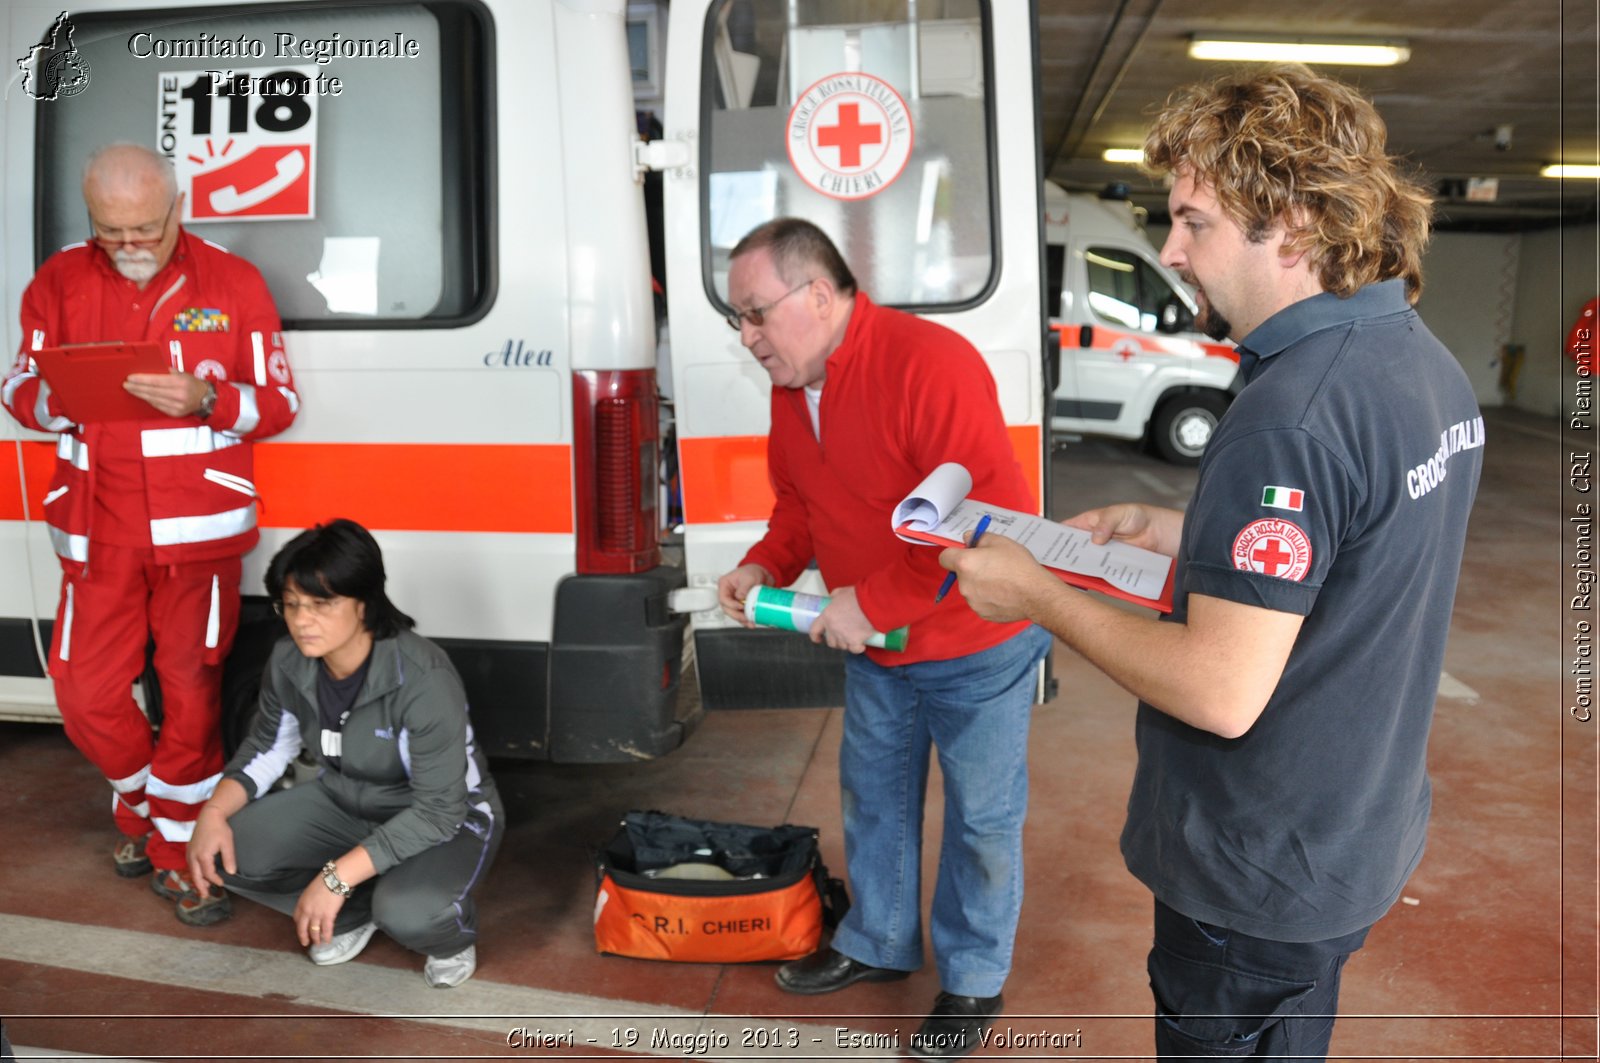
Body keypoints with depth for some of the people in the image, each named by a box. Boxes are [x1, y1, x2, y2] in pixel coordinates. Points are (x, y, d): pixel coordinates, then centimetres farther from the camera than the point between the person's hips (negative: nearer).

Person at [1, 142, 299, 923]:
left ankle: (177, 852, 21)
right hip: (97, 528, 3)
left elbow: (279, 402, -1)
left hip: (198, 528, -2)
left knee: (192, 694, 3)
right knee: (85, 692, 7)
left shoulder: (231, 282, -2)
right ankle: (143, 805, 36)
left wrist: (206, 401, -21)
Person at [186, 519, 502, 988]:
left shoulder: (424, 680, -34)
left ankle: (453, 935, 3)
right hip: (346, 804, 6)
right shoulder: (289, 662, -14)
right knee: (226, 855, -13)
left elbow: (438, 811, -31)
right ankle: (355, 912, 11)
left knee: (406, 912, -36)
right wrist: (214, 812, -14)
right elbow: (266, 748, 4)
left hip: (448, 818, -6)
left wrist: (337, 876, -34)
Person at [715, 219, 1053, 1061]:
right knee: (874, 795, 21)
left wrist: (872, 602, -29)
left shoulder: (931, 366, -28)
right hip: (874, 647, 8)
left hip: (976, 649, -7)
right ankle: (877, 943, 43)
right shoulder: (790, 385, 0)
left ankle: (974, 979, 31)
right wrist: (763, 566, -8)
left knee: (980, 817, 10)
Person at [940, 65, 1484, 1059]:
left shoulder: (1291, 412, -30)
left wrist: (1037, 593, -19)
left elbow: (1221, 694, -31)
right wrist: (1173, 531, 7)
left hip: (1259, 882, -9)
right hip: (1359, 840, 9)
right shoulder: (1428, 362, 2)